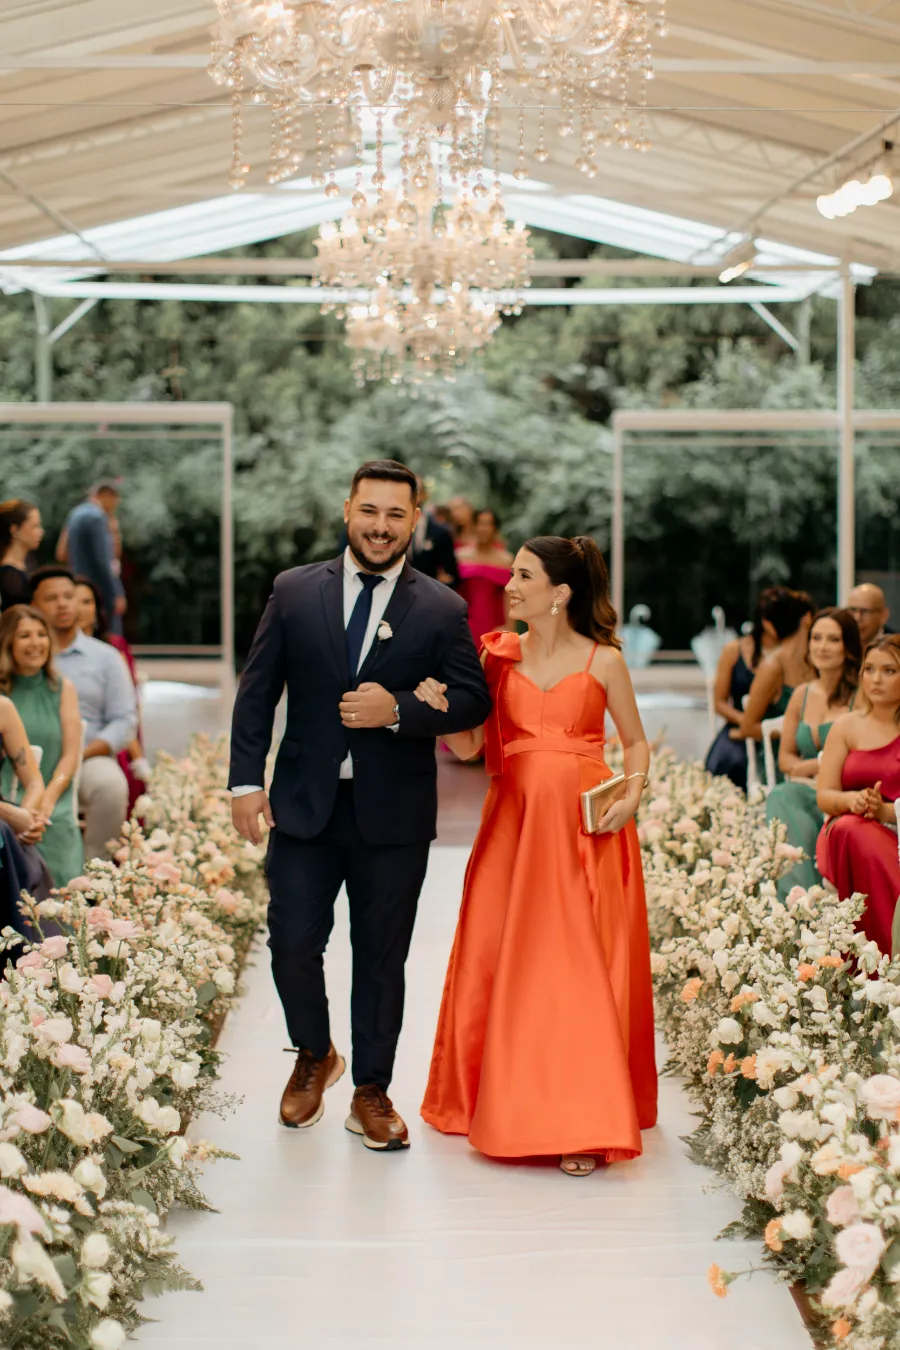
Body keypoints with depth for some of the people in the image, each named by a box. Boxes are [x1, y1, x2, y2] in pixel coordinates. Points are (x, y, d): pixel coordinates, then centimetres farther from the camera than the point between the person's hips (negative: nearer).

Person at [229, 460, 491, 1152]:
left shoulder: (442, 610, -1)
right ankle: (315, 1056, 31)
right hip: (304, 805, 1)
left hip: (393, 815, -1)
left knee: (382, 958, 8)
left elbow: (474, 700, -2)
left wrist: (398, 710, -17)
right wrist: (246, 781, -4)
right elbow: (257, 691, 4)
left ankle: (371, 1093, 25)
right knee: (292, 943, 2)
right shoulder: (295, 591, 3)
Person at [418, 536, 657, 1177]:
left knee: (580, 967, -5)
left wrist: (631, 797, -9)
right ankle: (502, 1102, 22)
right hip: (514, 820, 3)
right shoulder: (500, 655, 7)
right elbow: (469, 745, 3)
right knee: (500, 961, 5)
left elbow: (636, 742, 8)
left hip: (584, 827, -3)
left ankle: (584, 1122, 0)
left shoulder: (603, 661, 0)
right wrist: (440, 707, -15)